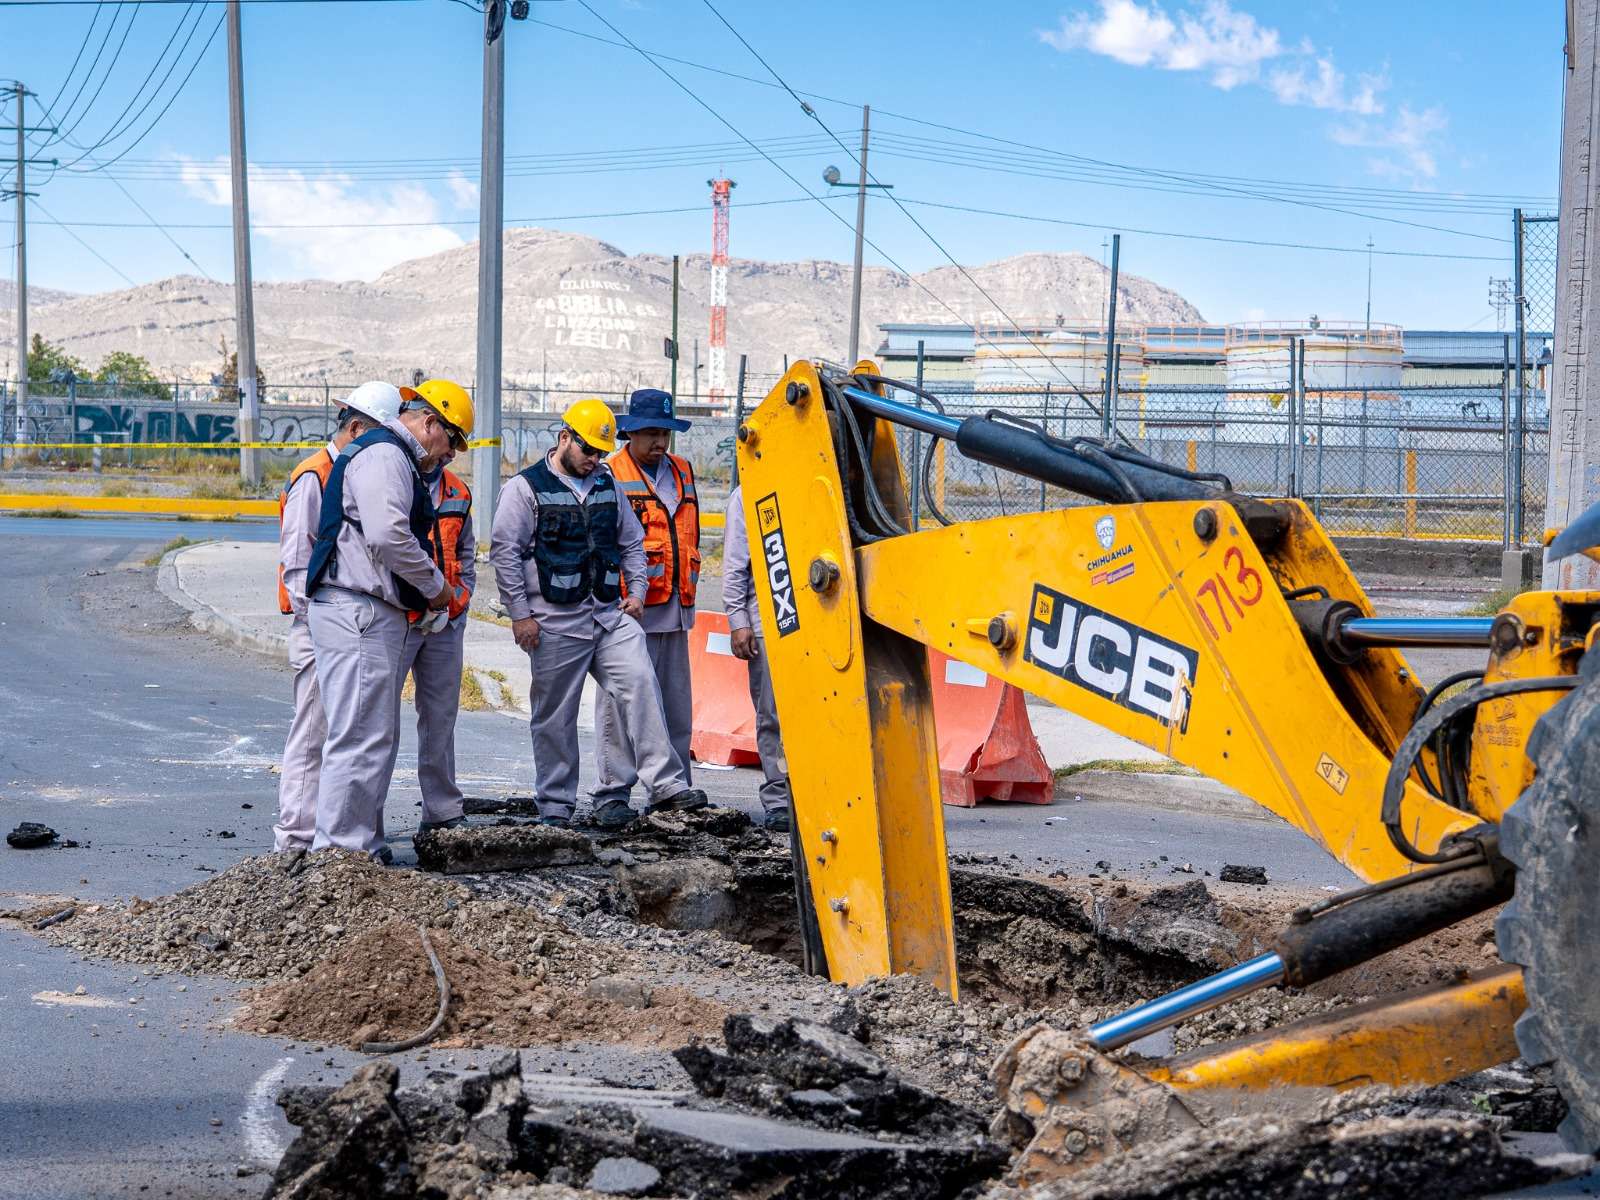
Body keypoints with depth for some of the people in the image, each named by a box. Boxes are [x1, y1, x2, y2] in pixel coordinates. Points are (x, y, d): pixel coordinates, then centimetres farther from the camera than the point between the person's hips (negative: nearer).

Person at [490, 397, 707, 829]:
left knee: (640, 685, -13)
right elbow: (504, 551, -5)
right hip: (556, 622, -4)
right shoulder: (527, 488, -1)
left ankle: (665, 786, -16)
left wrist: (636, 591, 11)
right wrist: (520, 614, -8)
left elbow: (632, 542, 24)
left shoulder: (606, 485, 17)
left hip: (611, 614, 4)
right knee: (554, 717, 1)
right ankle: (555, 808, 10)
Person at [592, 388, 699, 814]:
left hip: (675, 608, 7)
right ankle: (613, 791, -2)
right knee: (622, 702, -6)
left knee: (676, 705, 10)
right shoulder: (608, 475, -4)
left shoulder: (682, 473, 18)